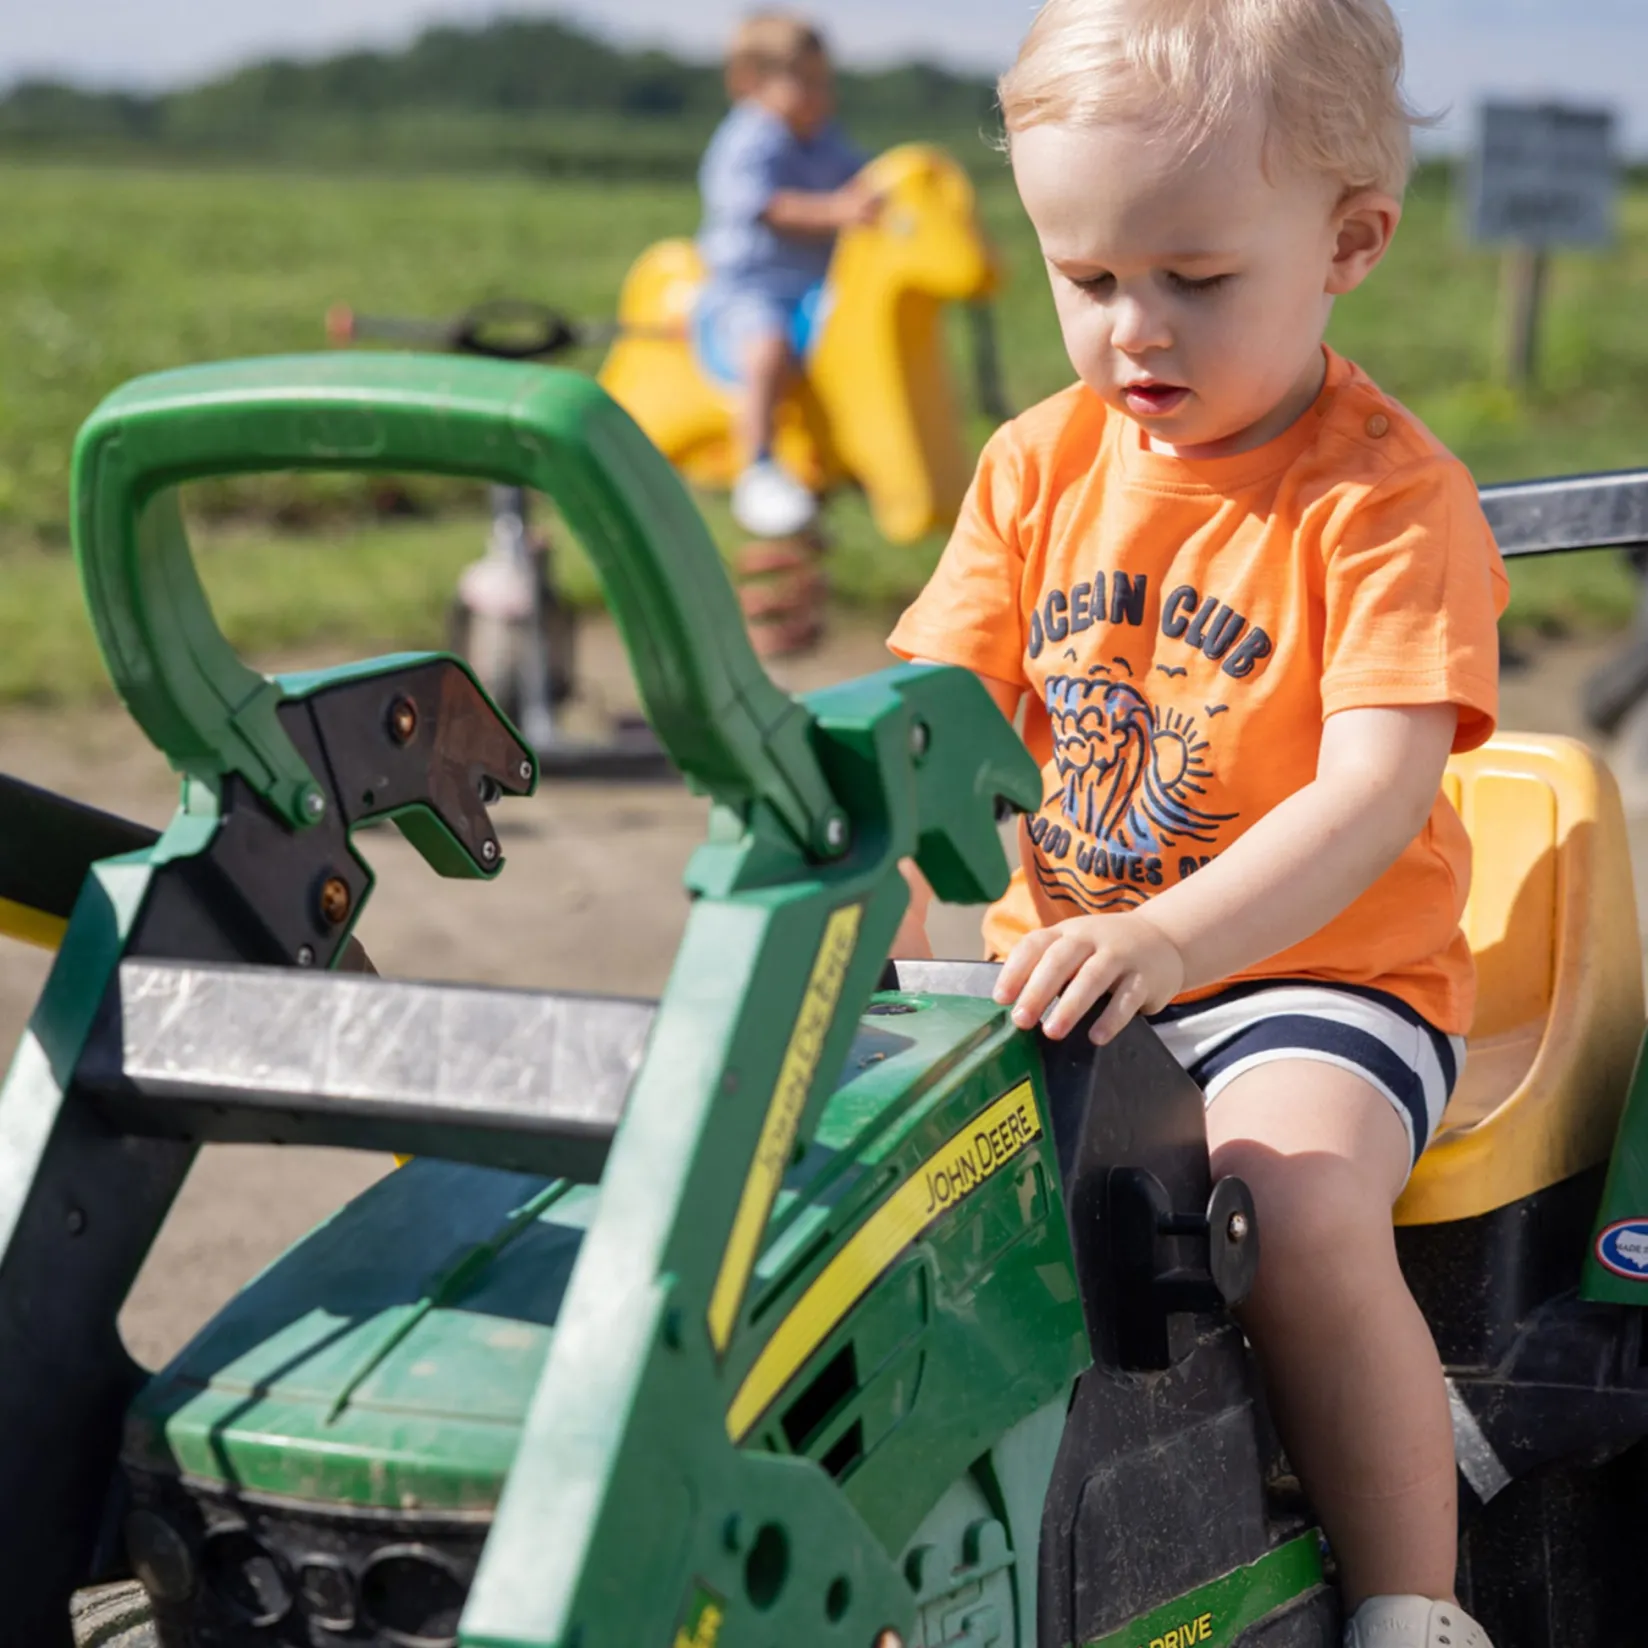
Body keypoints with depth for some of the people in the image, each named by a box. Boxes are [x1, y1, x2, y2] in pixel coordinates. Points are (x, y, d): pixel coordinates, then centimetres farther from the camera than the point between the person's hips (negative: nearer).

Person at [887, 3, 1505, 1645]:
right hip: (1068, 964, 6)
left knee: (1295, 1200, -34)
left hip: (1314, 971, -5)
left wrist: (1171, 936, -38)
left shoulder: (1387, 492, -10)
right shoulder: (1040, 465, 7)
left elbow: (1379, 786, -22)